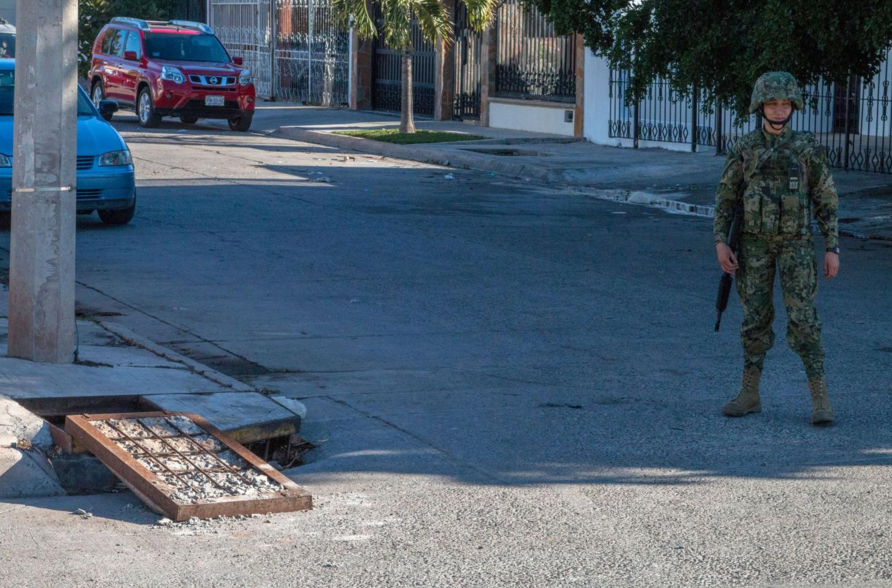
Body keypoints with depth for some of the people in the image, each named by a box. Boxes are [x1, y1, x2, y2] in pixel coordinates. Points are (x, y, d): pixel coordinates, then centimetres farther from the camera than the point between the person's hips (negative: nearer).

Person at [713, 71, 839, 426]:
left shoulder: (809, 149, -3)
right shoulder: (744, 149, 0)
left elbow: (826, 201, 0)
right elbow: (725, 198, 3)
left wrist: (832, 249, -5)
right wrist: (720, 243, -7)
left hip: (795, 243, -2)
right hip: (755, 243, 2)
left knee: (803, 320, -8)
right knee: (755, 318, 6)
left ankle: (820, 400, -3)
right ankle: (749, 396, 16)